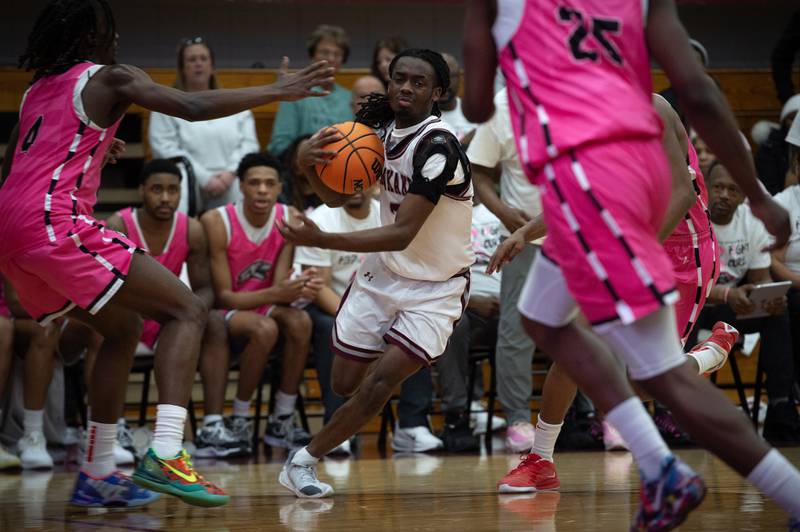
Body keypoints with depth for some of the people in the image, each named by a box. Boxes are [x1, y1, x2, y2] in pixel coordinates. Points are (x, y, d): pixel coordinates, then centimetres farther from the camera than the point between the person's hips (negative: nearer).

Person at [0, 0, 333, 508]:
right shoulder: (108, 78, 2)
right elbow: (193, 107, -11)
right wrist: (277, 91, -3)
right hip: (54, 222, -8)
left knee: (123, 327, 24)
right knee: (187, 310, -6)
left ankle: (97, 476, 20)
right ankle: (164, 456, -25)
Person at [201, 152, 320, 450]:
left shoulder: (289, 219, -6)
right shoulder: (217, 222, -19)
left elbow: (279, 284, -8)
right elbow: (223, 296, -18)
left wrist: (300, 289, -34)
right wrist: (276, 294, -35)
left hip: (264, 307, 4)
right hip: (224, 313, -4)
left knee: (300, 321, -29)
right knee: (265, 328, -35)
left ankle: (282, 422, -18)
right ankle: (238, 420, -18)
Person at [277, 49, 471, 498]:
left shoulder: (438, 147, -26)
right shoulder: (381, 128, -2)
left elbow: (402, 234, -31)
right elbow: (338, 197, 8)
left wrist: (320, 240, -38)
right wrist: (309, 163, -15)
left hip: (435, 288, -7)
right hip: (384, 272, 7)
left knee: (380, 380, -19)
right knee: (345, 382, 8)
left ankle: (304, 461, -5)